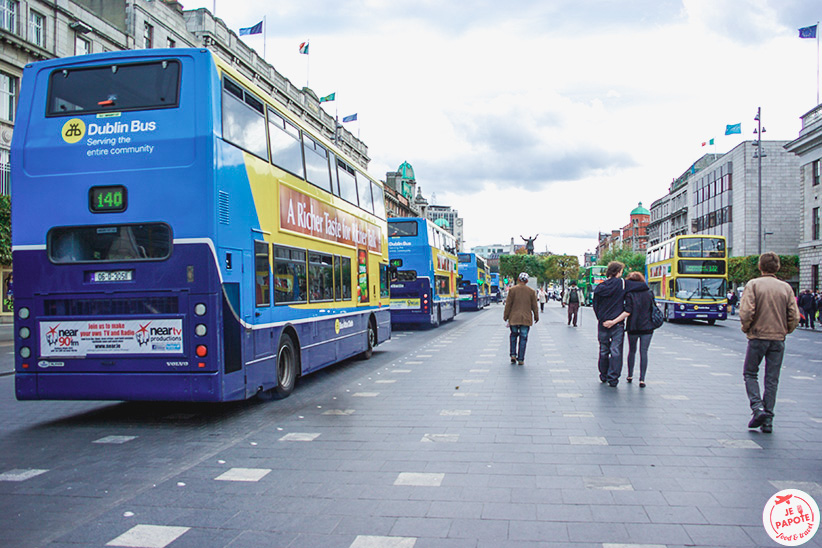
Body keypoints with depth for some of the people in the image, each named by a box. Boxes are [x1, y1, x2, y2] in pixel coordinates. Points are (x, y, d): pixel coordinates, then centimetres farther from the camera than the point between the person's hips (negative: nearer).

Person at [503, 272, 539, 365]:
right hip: (526, 318, 0)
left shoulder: (512, 290, -4)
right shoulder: (531, 291, 0)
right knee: (523, 338, 4)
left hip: (514, 318, 0)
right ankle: (520, 359, 3)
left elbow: (508, 304, -2)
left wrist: (505, 316, 6)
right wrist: (536, 317, 15)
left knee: (513, 335, 17)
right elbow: (534, 306, 4)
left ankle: (513, 355, 6)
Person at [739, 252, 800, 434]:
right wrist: (785, 331, 15)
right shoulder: (786, 287, 2)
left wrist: (746, 328, 1)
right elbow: (794, 316, -1)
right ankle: (768, 420, 8)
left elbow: (746, 311, -17)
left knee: (750, 374, 11)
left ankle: (757, 408, -7)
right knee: (772, 379, 7)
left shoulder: (753, 284, -7)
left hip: (758, 337, -3)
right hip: (778, 339, 3)